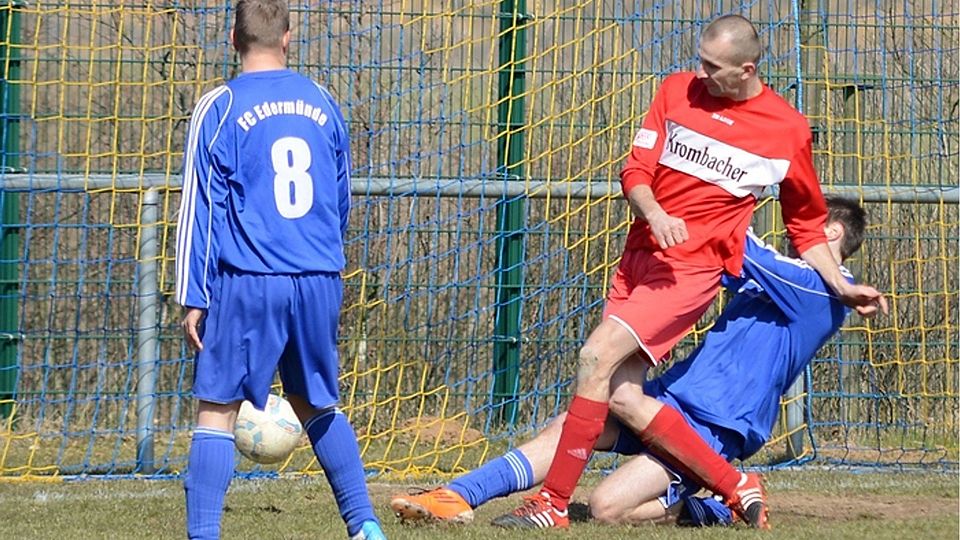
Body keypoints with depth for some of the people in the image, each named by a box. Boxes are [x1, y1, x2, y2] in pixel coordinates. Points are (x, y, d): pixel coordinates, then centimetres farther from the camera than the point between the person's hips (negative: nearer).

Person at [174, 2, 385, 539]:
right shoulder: (322, 103, 10)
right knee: (318, 406, 19)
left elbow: (201, 208, -4)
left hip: (248, 285, -4)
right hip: (320, 283, 4)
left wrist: (194, 296, -2)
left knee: (217, 410, 0)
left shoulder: (220, 108, -3)